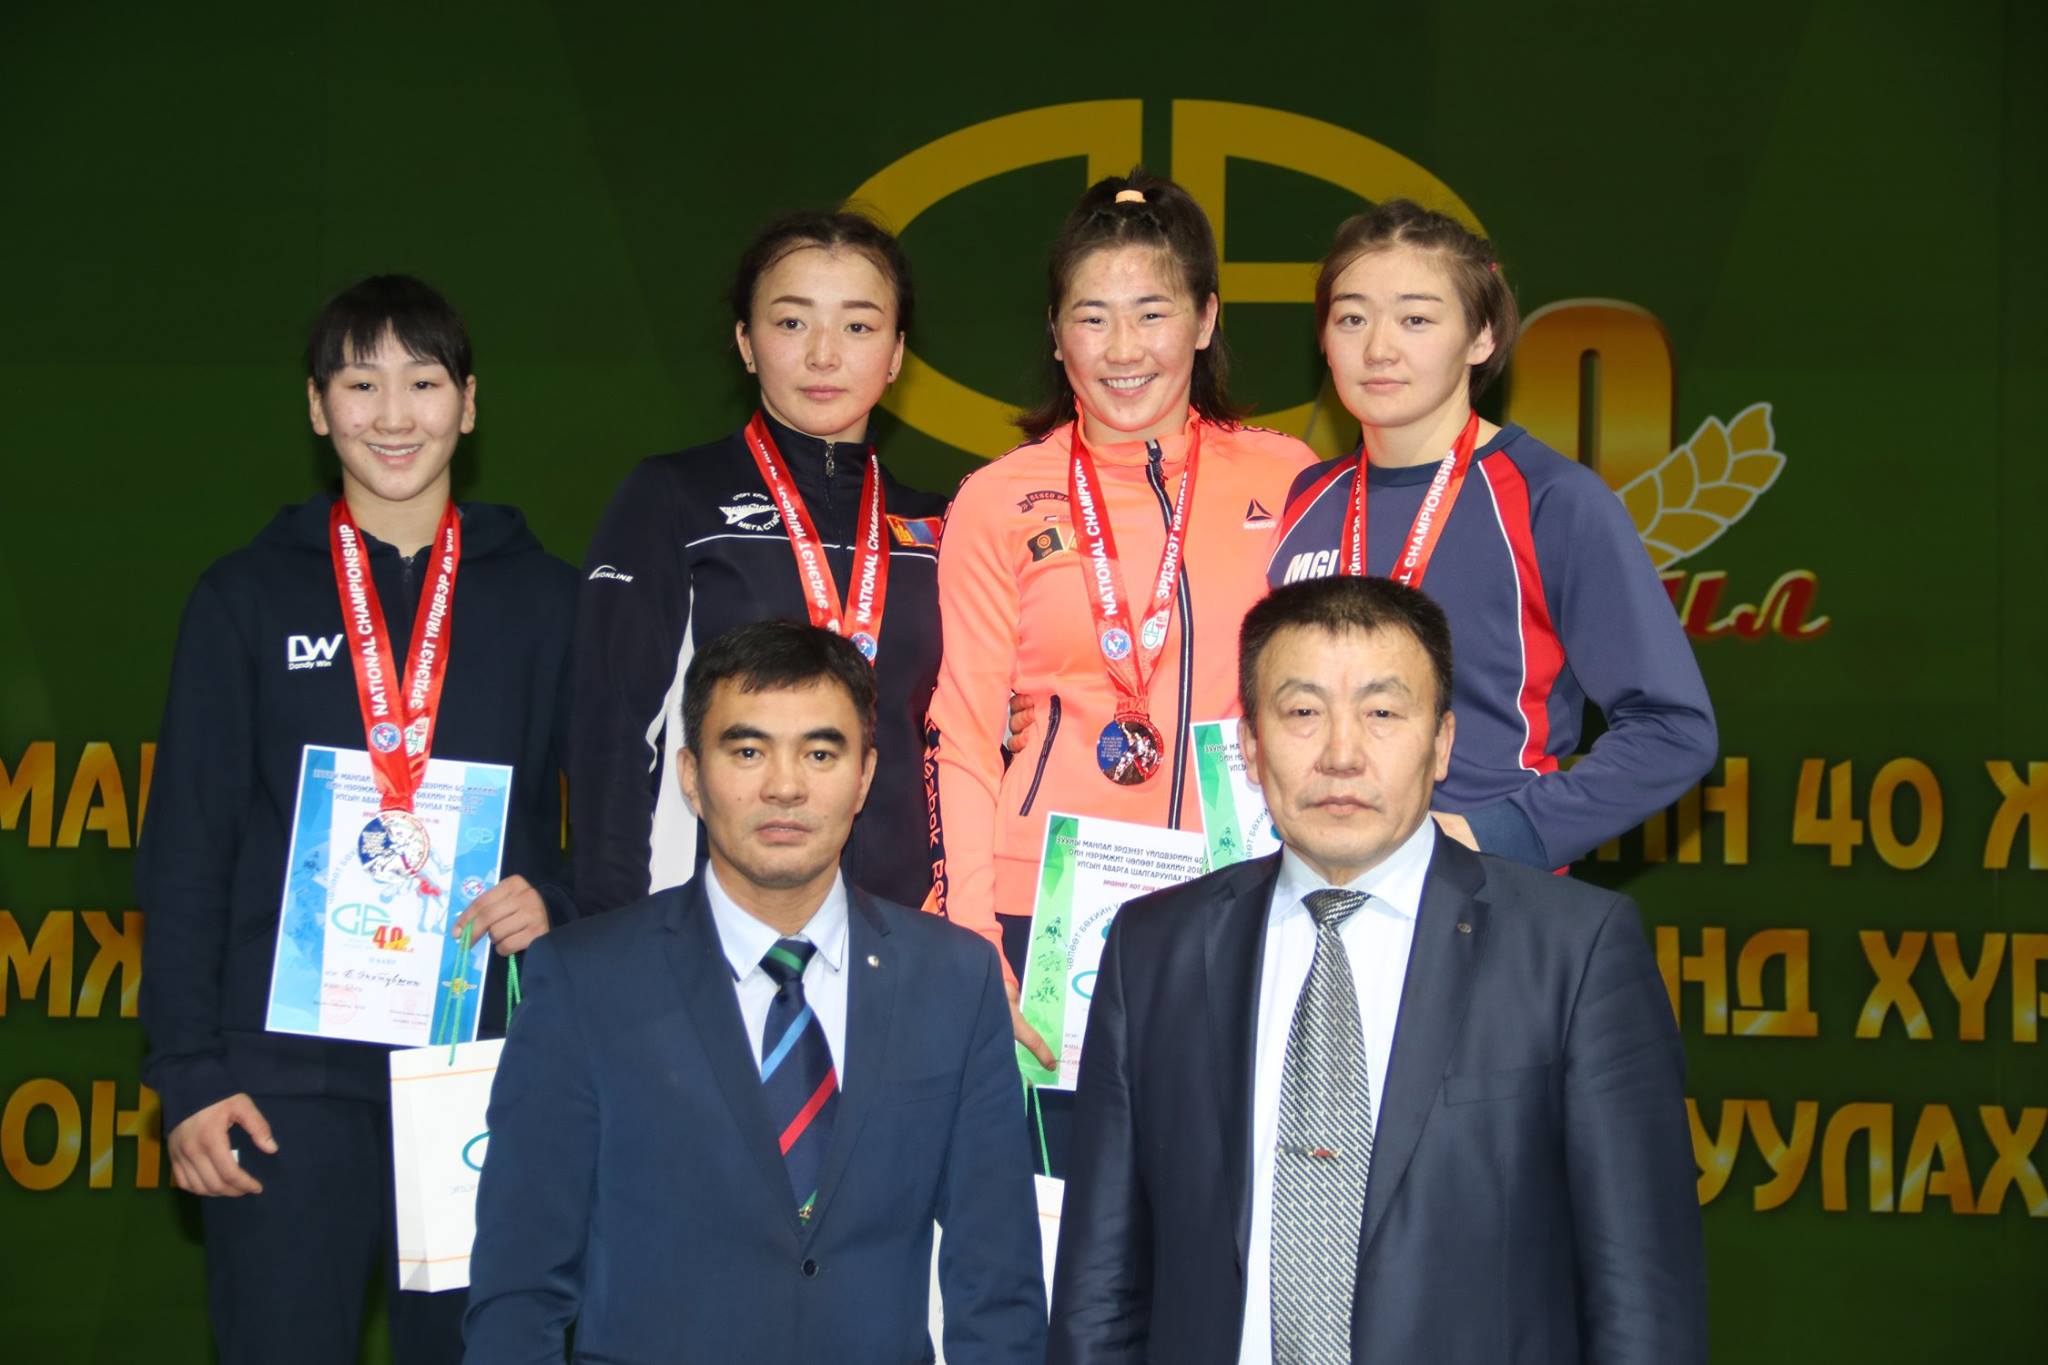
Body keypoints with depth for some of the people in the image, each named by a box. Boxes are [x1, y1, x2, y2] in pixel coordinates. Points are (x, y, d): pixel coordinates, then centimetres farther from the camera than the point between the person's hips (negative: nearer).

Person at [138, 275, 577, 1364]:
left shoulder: (543, 600, 9)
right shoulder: (247, 598, 6)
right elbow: (186, 850, 3)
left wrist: (557, 905, -10)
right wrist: (188, 1072, -4)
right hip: (290, 1071, -1)